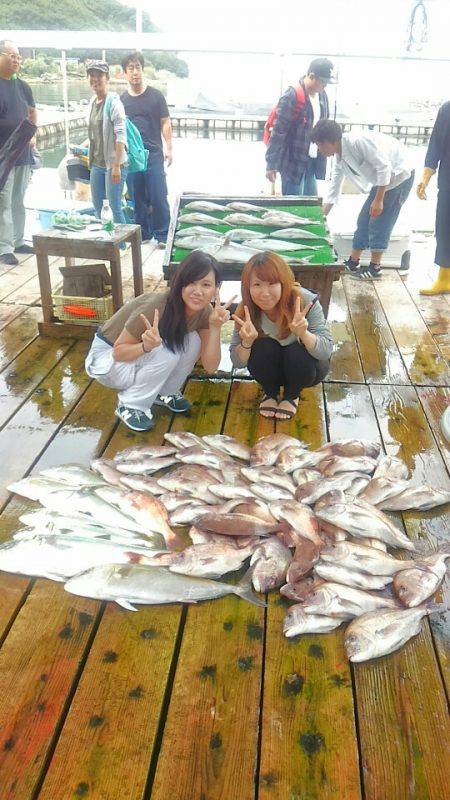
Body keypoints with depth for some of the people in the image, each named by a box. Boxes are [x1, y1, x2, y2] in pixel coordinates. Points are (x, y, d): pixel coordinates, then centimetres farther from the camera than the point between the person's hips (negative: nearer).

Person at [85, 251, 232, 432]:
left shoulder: (204, 311, -15)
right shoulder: (156, 305, -33)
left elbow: (210, 366, -15)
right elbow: (118, 352, -23)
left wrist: (215, 327, -29)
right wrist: (147, 346, -44)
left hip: (142, 356, 6)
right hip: (106, 355, -5)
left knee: (193, 341, -18)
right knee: (166, 352, -31)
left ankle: (165, 393, 5)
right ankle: (130, 406, -10)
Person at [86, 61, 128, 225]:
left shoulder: (113, 102, -12)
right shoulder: (92, 102, 11)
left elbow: (120, 136, -18)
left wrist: (117, 166, -22)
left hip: (113, 163, -8)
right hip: (97, 163, 8)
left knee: (115, 207, -5)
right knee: (97, 206, 14)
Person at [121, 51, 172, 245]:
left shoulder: (156, 96, 3)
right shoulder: (122, 100, 9)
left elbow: (165, 123, 3)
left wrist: (168, 148, -4)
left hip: (153, 154, -2)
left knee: (158, 197, -6)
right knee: (138, 198, 5)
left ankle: (161, 235, 3)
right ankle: (143, 233, 16)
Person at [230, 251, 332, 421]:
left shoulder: (306, 301, -28)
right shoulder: (247, 311, -22)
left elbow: (327, 350, -30)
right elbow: (237, 362, -17)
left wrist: (303, 334, -50)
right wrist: (247, 342, -40)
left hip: (304, 366, -1)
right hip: (270, 368, 1)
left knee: (297, 351, -32)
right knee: (263, 347, -29)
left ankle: (292, 395, 1)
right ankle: (270, 393, 3)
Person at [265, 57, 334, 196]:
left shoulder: (322, 95, 8)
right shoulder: (292, 97, -16)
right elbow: (278, 132, -18)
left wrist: (322, 158, 15)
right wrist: (271, 164, -20)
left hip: (311, 162, 8)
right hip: (293, 162, -8)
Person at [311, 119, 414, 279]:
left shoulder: (357, 140, -27)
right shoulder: (339, 158, 1)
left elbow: (384, 166, -26)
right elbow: (333, 191, 10)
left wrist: (378, 200, -23)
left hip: (399, 174, -9)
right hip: (383, 180, 9)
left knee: (379, 223, -8)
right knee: (364, 220, 9)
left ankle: (375, 268, 3)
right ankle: (352, 263, 18)